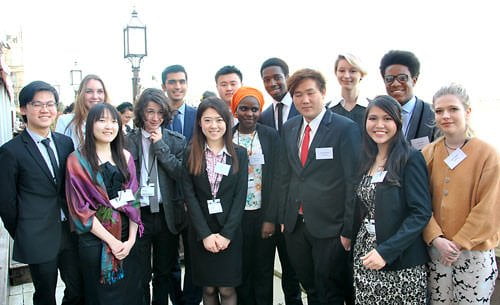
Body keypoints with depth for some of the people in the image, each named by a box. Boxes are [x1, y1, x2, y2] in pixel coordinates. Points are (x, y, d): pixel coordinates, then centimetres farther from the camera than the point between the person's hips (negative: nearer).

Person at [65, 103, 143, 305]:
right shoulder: (77, 160, -6)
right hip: (95, 238, -3)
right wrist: (111, 241, -13)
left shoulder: (125, 157, 5)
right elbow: (80, 207, -10)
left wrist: (131, 239, -8)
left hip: (127, 237, 3)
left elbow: (133, 200, 3)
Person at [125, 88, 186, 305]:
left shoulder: (176, 141, 3)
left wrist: (161, 146, -11)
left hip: (167, 214, 2)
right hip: (138, 214, -1)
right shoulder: (128, 140, -1)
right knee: (140, 276, 8)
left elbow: (182, 174, -10)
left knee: (164, 273, 17)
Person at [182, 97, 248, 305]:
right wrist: (205, 234, -12)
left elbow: (240, 196, -4)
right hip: (200, 232, 0)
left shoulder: (239, 154, 1)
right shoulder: (191, 154, 0)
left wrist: (226, 234, -11)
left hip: (229, 232, 0)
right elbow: (189, 195, -4)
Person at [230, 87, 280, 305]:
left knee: (263, 272, 8)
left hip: (263, 214, -1)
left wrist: (271, 219, -10)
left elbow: (276, 179, -5)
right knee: (240, 271, 9)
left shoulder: (270, 136, -2)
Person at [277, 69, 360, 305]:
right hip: (295, 225, 5)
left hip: (330, 227, -5)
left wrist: (349, 230, -13)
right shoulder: (289, 128, 8)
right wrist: (283, 218, 9)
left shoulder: (346, 128, -10)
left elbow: (353, 181, -12)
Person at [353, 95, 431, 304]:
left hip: (401, 262, -5)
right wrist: (358, 244, 3)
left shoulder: (411, 158, -10)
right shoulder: (368, 159, 8)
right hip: (365, 255, 6)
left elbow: (421, 213, -16)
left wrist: (386, 252, -20)